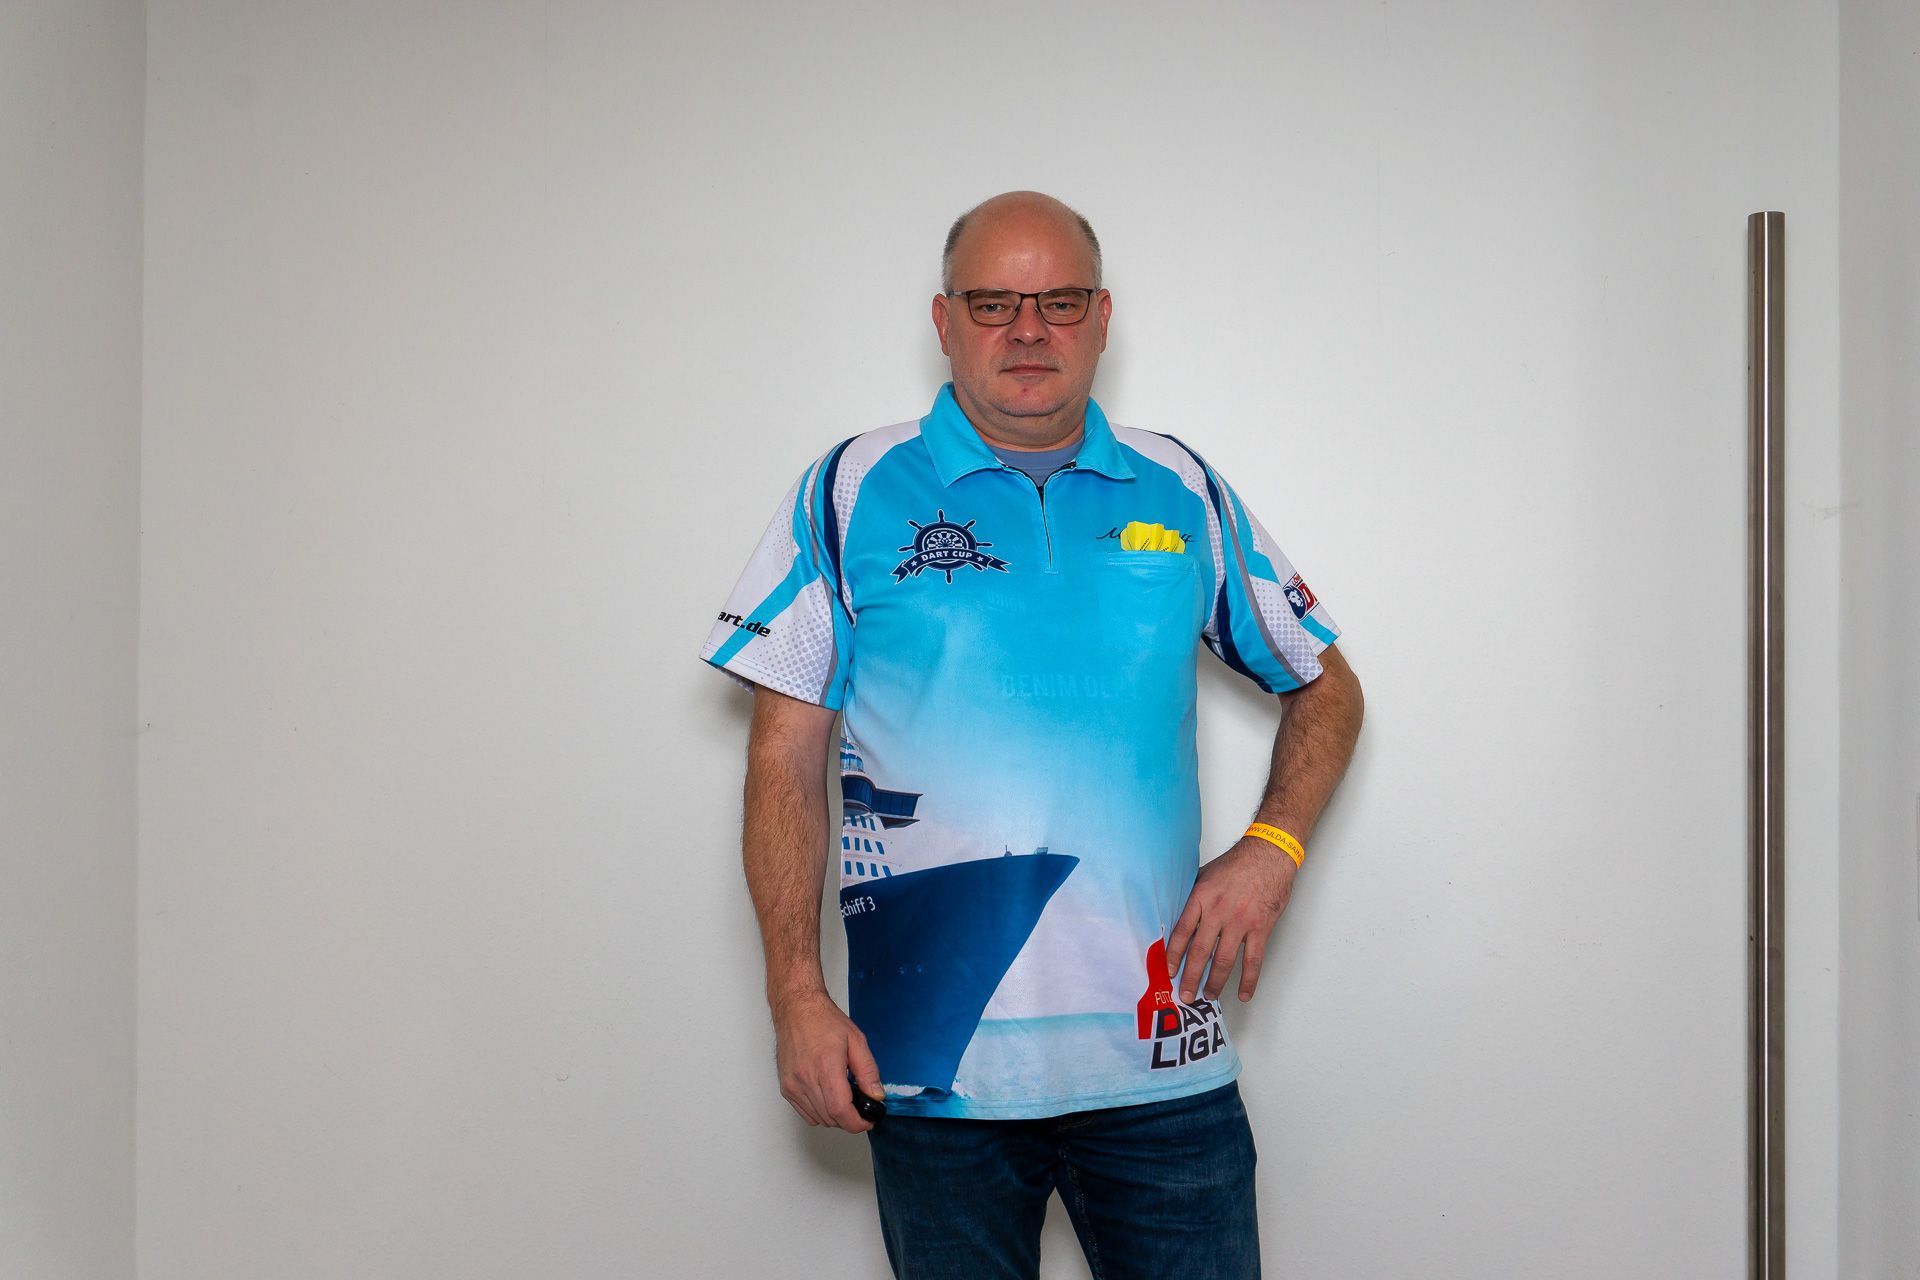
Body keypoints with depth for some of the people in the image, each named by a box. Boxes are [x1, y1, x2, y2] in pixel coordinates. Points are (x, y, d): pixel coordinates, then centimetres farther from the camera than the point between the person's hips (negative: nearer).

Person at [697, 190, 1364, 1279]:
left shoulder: (1184, 496, 8)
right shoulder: (853, 494, 2)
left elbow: (1326, 689, 18)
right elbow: (786, 760, 0)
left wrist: (1272, 847, 0)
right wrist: (798, 994, -8)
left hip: (1162, 1061, 2)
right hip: (930, 1064, -1)